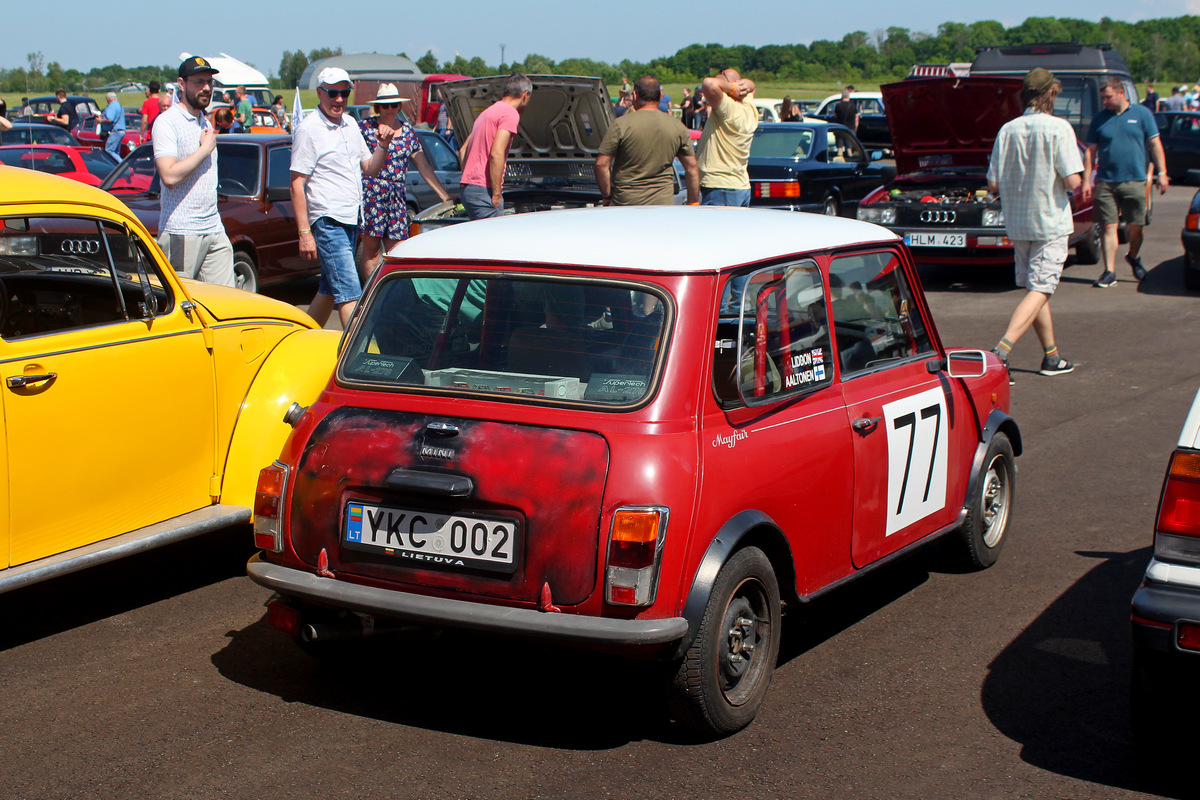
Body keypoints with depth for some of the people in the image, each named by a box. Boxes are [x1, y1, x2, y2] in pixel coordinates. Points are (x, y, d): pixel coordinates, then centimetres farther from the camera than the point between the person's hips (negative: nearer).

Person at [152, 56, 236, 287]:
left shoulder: (205, 123, 18)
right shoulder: (167, 122, -8)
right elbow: (170, 176, -21)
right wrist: (205, 149, -11)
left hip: (215, 231, 8)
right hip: (181, 233, -7)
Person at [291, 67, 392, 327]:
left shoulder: (351, 125, 13)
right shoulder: (308, 129, -9)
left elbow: (369, 169, 20)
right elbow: (297, 184, -12)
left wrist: (383, 146, -2)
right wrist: (304, 233, -18)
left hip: (351, 221, 8)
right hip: (328, 222, -8)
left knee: (329, 290, 15)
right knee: (349, 294, -13)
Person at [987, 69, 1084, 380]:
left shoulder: (1008, 130, 0)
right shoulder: (1058, 128, -13)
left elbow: (993, 184, -1)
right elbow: (1072, 181, -18)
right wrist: (1073, 183, 5)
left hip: (1017, 223, 5)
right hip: (1050, 222, -5)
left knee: (1034, 288, 16)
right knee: (1039, 291, -3)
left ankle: (1051, 357, 24)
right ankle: (1001, 350, -20)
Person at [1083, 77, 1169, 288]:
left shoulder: (1142, 114, 4)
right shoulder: (1099, 119, 7)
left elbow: (1155, 144, 6)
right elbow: (1090, 151, 9)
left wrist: (1162, 173, 0)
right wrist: (1086, 180, 2)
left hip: (1134, 181, 0)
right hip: (1105, 182, 1)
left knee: (1135, 227, 5)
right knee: (1108, 226, -5)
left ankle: (1134, 258, 33)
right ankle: (1109, 272, -4)